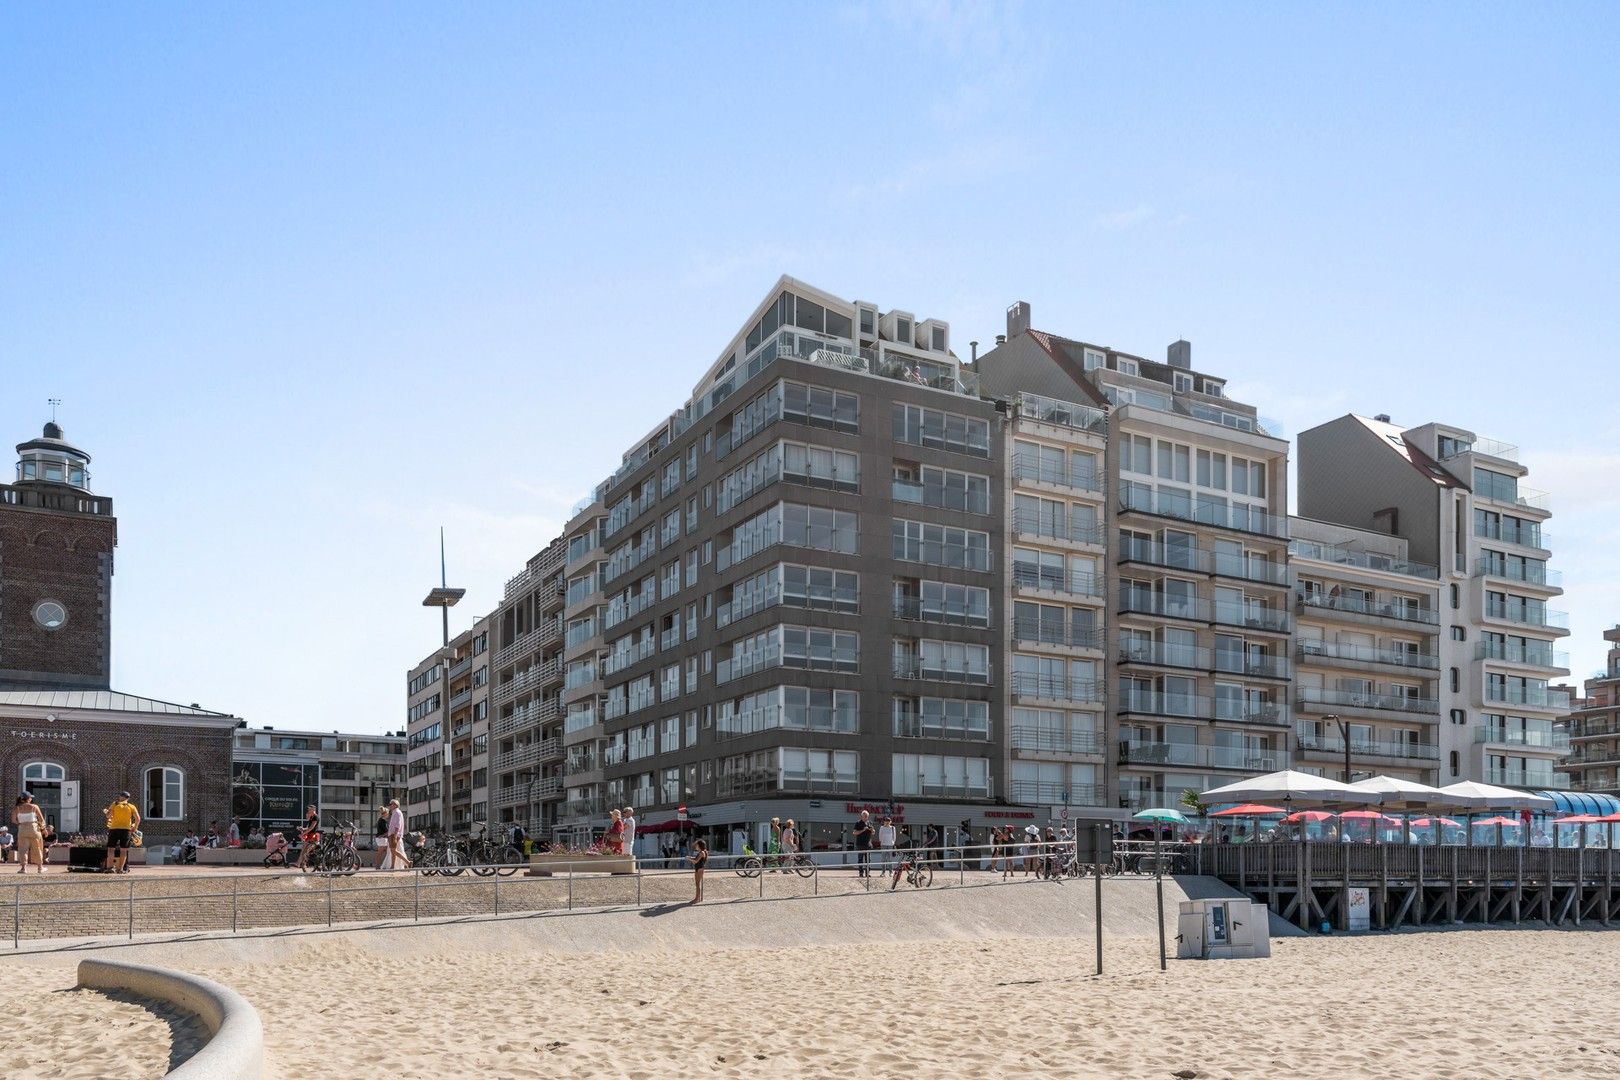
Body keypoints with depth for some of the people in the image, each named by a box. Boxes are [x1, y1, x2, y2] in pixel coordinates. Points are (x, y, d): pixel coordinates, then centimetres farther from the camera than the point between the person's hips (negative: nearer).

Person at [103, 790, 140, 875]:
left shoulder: (115, 805, 6)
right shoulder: (131, 806, 8)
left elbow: (108, 815, -3)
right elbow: (138, 818, 0)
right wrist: (134, 828, 11)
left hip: (114, 828, -1)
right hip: (126, 829, 1)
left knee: (111, 849, 3)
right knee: (123, 850, 3)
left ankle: (110, 867, -10)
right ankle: (120, 869, 0)